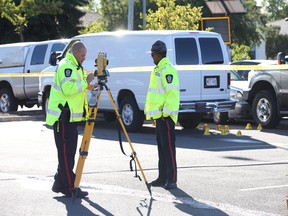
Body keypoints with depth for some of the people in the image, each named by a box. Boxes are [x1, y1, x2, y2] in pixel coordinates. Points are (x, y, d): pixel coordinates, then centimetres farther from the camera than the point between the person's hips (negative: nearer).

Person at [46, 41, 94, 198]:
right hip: (63, 117, -11)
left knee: (68, 152, 14)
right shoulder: (66, 66, -14)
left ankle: (59, 184, 21)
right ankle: (70, 188, -7)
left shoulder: (74, 66, 20)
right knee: (66, 152, -8)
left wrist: (87, 86, 12)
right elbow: (68, 88, -26)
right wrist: (86, 82, -19)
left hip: (70, 116, 11)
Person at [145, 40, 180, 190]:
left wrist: (166, 112, -22)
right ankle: (163, 178, 18)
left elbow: (172, 93, -21)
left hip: (166, 116, -10)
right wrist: (151, 111, 22)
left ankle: (172, 180, -9)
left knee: (168, 147, -10)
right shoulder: (158, 70, 19)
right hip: (159, 115, 10)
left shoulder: (167, 69, -13)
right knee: (161, 147, 13)